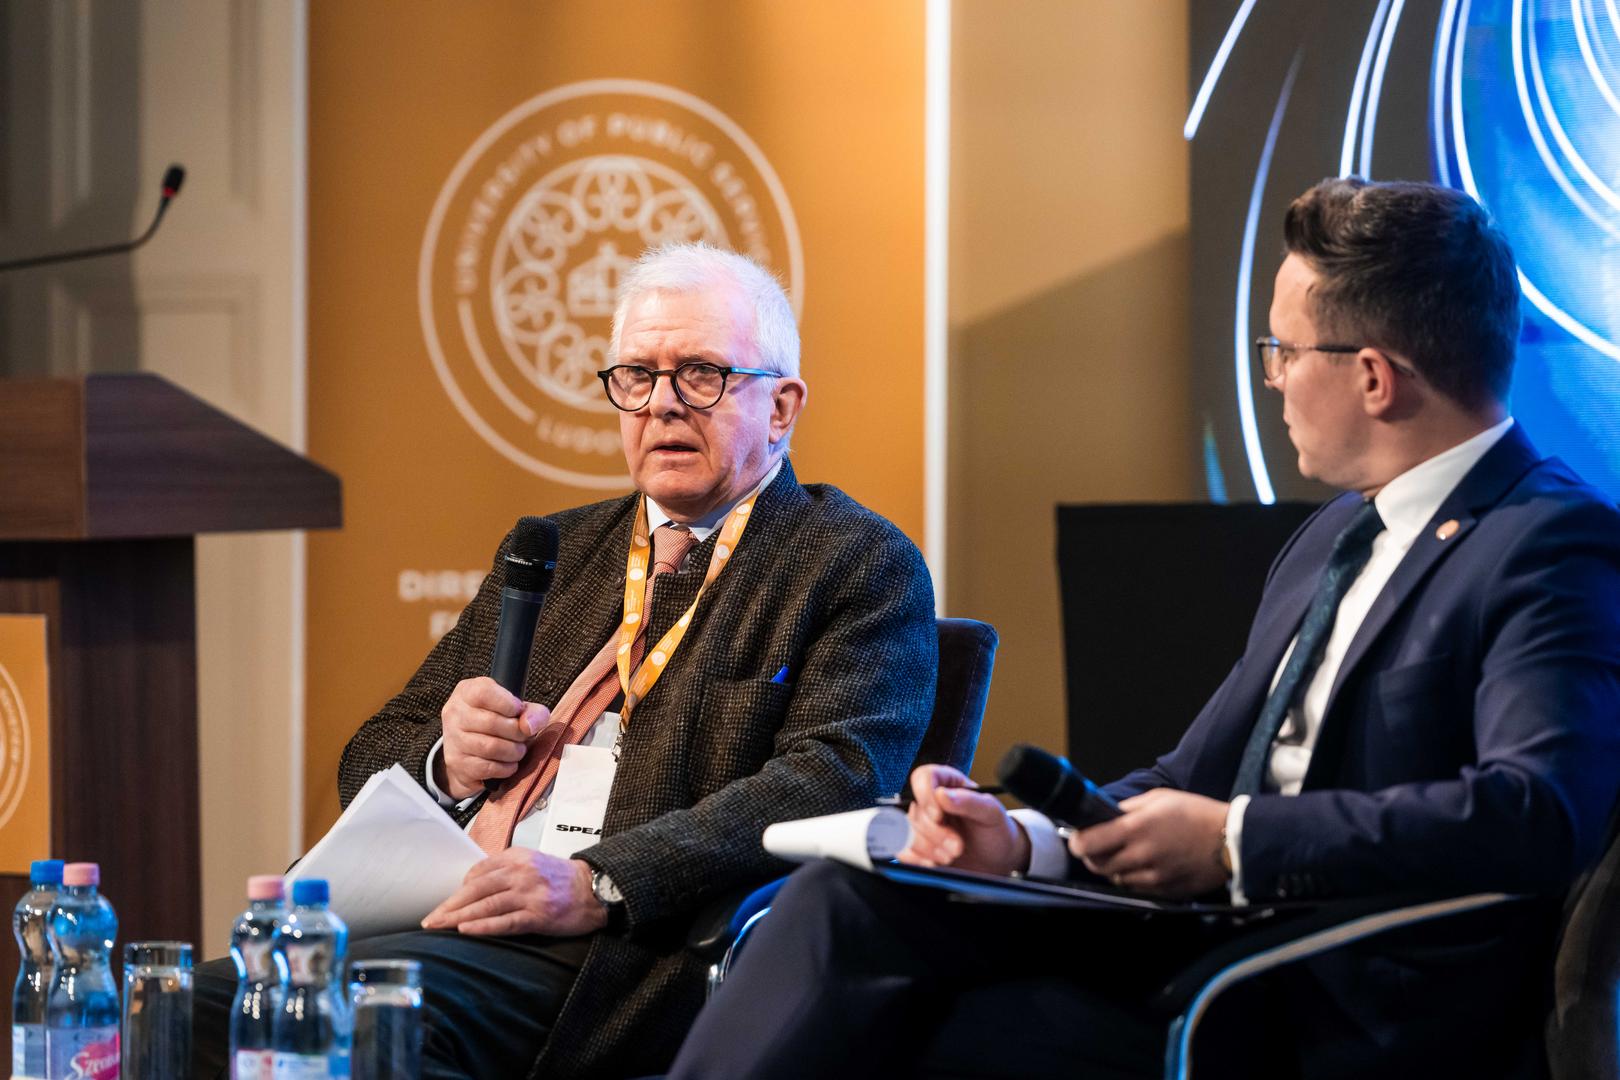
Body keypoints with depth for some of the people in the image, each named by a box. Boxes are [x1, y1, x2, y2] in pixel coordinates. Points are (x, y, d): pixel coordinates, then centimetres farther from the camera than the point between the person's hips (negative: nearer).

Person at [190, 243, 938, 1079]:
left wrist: (598, 885, -22)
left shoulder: (861, 565, 7)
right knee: (204, 1004, -24)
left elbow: (834, 782, -10)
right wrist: (447, 762, 0)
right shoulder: (552, 554, 26)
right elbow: (372, 759, 26)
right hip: (439, 910, 6)